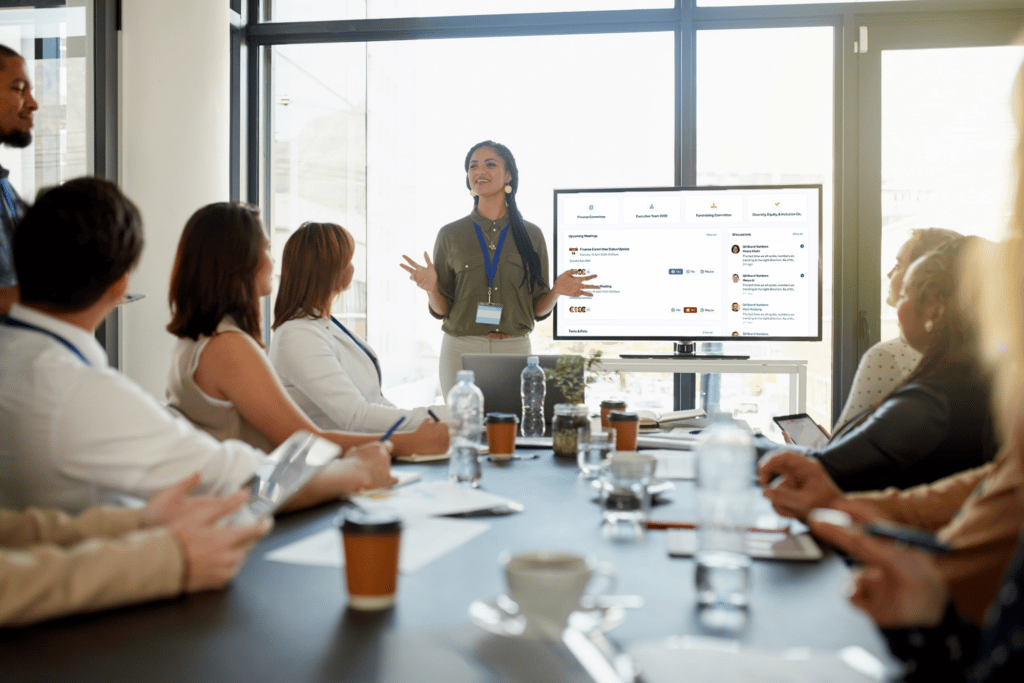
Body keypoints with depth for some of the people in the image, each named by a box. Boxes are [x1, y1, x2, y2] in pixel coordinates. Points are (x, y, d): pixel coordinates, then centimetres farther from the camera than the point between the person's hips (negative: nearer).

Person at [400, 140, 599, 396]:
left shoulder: (531, 235, 6)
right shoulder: (450, 235, 4)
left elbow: (538, 309, 7)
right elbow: (441, 310, 4)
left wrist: (556, 291, -11)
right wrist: (431, 288, -15)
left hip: (515, 349, 1)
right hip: (461, 349, 0)